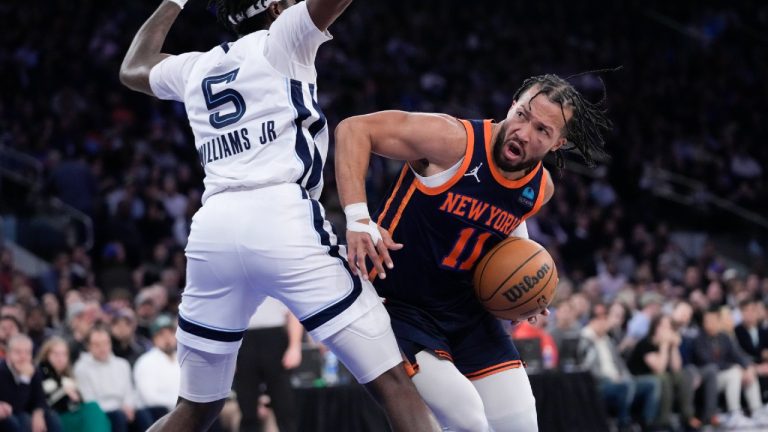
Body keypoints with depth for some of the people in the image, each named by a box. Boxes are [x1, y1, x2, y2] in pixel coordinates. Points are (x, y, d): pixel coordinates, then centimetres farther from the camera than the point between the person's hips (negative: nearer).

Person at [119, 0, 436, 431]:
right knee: (393, 381, -5)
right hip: (283, 221, -6)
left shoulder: (196, 67, 25)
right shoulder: (281, 41, 10)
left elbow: (132, 69, 45)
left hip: (213, 230, 6)